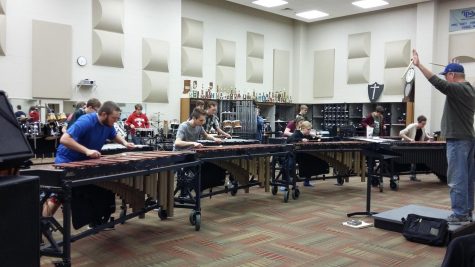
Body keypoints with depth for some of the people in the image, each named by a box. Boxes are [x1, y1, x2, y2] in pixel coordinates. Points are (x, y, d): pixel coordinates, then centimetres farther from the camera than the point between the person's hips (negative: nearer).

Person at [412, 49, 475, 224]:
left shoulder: (458, 89, -16)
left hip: (458, 140, -10)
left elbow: (438, 83, -29)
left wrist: (419, 65, -31)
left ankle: (459, 215, -3)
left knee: (457, 179, -7)